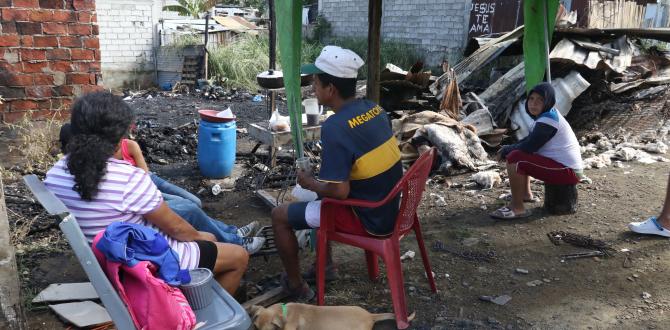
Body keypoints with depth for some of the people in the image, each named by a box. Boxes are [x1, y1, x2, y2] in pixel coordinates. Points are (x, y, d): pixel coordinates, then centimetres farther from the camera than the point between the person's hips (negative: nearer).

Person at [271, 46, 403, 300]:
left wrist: (309, 182, -8)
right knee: (321, 189, 30)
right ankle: (325, 261, 39)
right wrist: (319, 179, 16)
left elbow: (339, 191, -27)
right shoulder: (374, 109, 0)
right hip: (390, 208, 8)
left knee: (280, 216, 3)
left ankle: (296, 286, 19)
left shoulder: (335, 127, -25)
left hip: (368, 220, -8)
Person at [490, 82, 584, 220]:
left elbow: (528, 147, -21)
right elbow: (530, 139, 18)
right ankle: (526, 194, 29)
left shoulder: (547, 121, -20)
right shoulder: (549, 115, 11)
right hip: (564, 164, 10)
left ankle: (517, 208, -15)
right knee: (521, 155, 23)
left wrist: (505, 151, -5)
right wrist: (508, 148, 4)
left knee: (514, 158, -21)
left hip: (568, 172, -10)